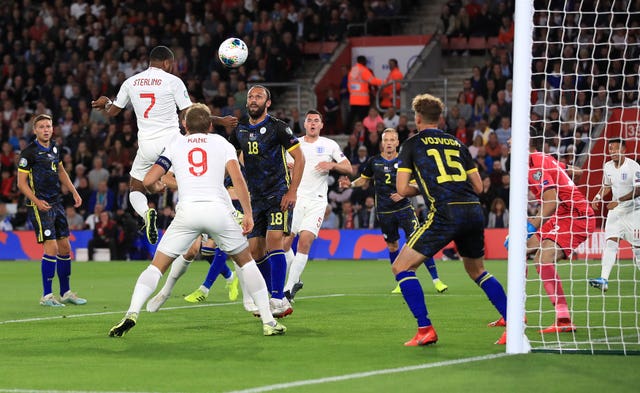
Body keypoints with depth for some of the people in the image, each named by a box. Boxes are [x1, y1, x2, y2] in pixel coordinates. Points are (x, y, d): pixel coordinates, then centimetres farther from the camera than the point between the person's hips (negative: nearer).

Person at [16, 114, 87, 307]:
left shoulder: (55, 148, 10)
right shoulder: (29, 152, -11)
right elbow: (21, 183, -10)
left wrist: (73, 191, 18)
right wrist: (36, 201, -22)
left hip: (57, 203, 7)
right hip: (40, 205, -7)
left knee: (65, 248, 9)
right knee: (51, 247, -13)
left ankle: (66, 293, 20)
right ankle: (47, 296, -6)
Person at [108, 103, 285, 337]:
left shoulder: (176, 144, 19)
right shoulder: (221, 143, 17)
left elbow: (148, 181, 12)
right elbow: (237, 178, 0)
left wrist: (159, 186, 35)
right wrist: (248, 214, 1)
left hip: (187, 211, 0)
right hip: (219, 209, 0)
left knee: (157, 266, 9)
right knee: (246, 262, 19)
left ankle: (131, 314, -11)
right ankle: (268, 322, 12)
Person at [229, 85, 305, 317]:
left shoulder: (277, 127, -6)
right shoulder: (240, 130, 11)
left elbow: (299, 158, -7)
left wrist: (292, 192, -13)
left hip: (279, 194, -6)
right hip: (255, 198, 6)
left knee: (274, 240, -20)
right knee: (255, 249, 2)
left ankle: (279, 300, -22)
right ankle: (272, 297, 15)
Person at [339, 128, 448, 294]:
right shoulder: (374, 161, 2)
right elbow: (364, 179, 17)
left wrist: (403, 194, -16)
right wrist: (351, 184, -1)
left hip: (404, 207, -2)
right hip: (384, 211, 3)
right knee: (392, 246, 9)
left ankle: (436, 280, -9)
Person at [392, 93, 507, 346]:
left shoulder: (412, 144, 9)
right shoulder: (457, 144, 21)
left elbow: (402, 188, 3)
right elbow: (478, 186, 20)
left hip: (445, 214, -6)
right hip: (474, 212, 6)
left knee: (401, 267, 4)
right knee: (477, 271, 26)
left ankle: (425, 330, -8)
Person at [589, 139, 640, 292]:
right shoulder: (608, 167, 5)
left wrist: (619, 201, -25)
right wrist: (598, 197, 2)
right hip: (615, 210, 5)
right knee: (610, 242, -12)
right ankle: (604, 280, -22)